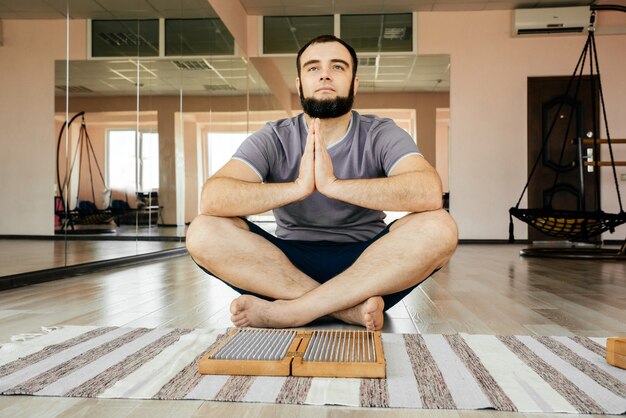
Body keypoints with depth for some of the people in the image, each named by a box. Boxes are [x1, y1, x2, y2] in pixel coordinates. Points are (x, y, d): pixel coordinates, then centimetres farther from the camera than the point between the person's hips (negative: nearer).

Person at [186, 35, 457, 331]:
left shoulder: (382, 135, -2)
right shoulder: (273, 139, -1)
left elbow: (429, 192, -24)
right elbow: (210, 199, -18)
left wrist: (334, 185, -31)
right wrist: (298, 187, -31)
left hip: (367, 264, 0)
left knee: (438, 228, -28)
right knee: (203, 232, -22)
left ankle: (290, 311, -27)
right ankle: (349, 308, -27)